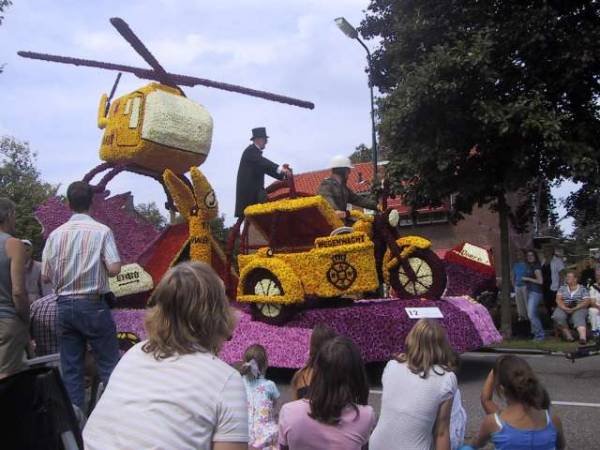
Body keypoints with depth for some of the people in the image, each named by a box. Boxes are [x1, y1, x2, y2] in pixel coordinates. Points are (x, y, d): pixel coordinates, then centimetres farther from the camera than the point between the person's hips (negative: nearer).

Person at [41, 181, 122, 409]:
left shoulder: (56, 234, 1)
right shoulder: (101, 231, -8)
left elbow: (46, 276, 3)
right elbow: (114, 269, -14)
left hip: (65, 305, 4)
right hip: (94, 305, -4)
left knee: (70, 368, 10)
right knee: (109, 364, 4)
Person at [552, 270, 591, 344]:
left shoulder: (583, 289, 10)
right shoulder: (562, 288, 17)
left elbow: (587, 301, -3)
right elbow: (558, 299, 4)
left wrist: (574, 309, -17)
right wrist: (565, 308, -16)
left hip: (579, 308, -2)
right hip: (564, 308, 3)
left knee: (578, 318, -37)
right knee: (557, 317, -31)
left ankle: (583, 337, -58)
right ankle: (568, 334, -21)